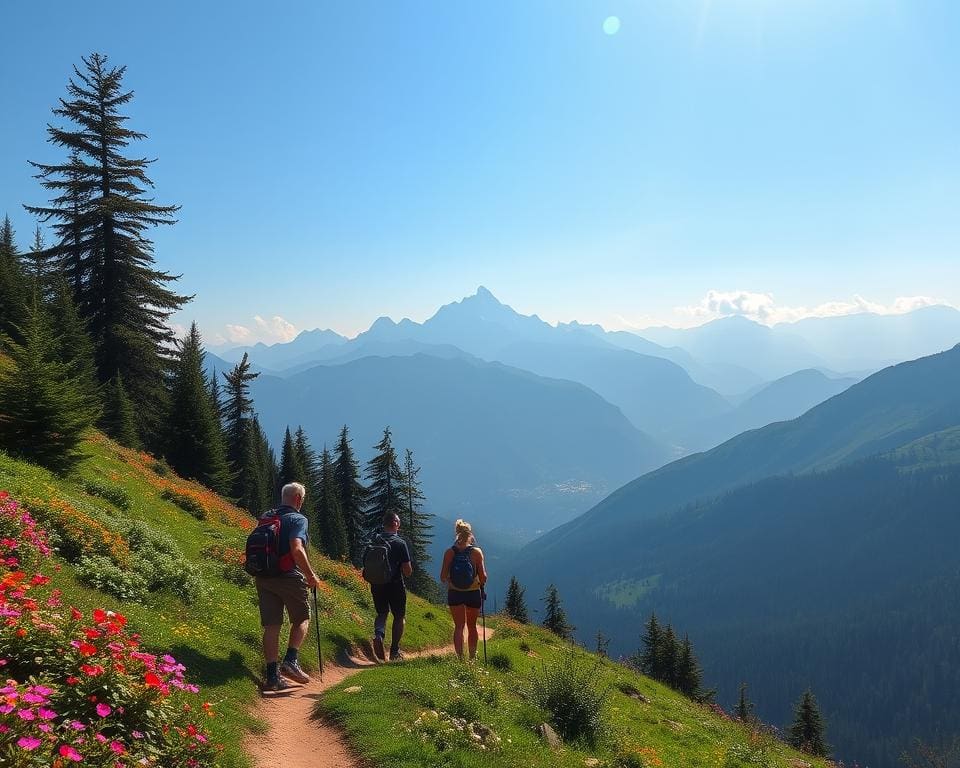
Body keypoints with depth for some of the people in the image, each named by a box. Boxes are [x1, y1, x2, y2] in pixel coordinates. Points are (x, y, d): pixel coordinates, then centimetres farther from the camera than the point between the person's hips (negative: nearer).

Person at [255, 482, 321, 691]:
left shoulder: (266, 518, 13)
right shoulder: (298, 519, -9)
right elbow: (297, 549, -23)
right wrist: (311, 575, -14)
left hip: (263, 578, 6)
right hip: (289, 577, -6)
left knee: (271, 625, 7)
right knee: (302, 618, 14)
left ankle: (272, 675, 7)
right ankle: (291, 661, 0)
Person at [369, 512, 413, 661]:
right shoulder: (400, 543, -13)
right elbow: (407, 571, -14)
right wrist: (409, 569, 7)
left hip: (377, 585, 4)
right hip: (395, 586, -4)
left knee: (382, 613, 21)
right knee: (399, 616, 13)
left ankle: (378, 635, -8)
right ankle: (394, 651, 15)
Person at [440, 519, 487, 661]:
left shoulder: (449, 553, -6)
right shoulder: (477, 552, -9)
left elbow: (443, 577, -6)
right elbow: (483, 577, -11)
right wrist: (481, 584, 10)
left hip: (455, 593, 0)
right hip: (473, 593, 0)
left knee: (459, 626, 7)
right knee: (472, 626, 17)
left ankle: (460, 657, -7)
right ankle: (472, 657, 27)